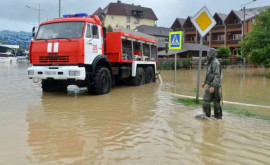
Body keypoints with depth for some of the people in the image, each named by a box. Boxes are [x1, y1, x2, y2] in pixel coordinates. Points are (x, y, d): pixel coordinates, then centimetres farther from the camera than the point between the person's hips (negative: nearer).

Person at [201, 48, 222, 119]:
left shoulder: (215, 63, -17)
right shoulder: (210, 62, 14)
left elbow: (217, 76, -23)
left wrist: (212, 86, -28)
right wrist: (204, 82, 25)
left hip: (213, 85, -10)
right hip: (210, 84, 10)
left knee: (206, 100, -6)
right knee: (216, 100, 12)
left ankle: (206, 114, 2)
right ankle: (218, 115, 19)